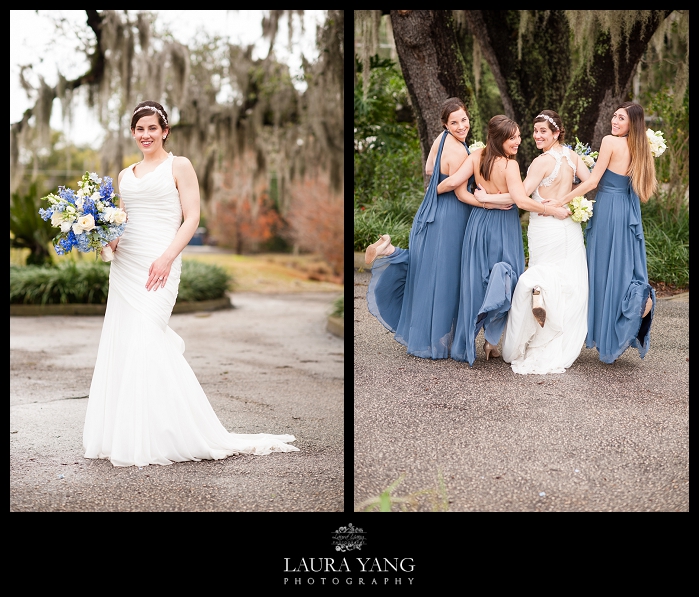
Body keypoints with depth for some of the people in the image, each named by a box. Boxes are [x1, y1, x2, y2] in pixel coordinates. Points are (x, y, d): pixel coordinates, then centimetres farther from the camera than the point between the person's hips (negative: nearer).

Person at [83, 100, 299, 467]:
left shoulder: (179, 166, 2)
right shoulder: (125, 175, 19)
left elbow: (191, 219, -6)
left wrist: (167, 257, -18)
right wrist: (107, 239, 1)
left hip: (158, 263, -6)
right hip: (124, 263, 6)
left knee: (145, 341, -15)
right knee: (120, 343, 2)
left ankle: (155, 437, -7)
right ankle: (123, 433, 10)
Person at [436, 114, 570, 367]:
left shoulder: (476, 155, -6)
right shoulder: (509, 164, -19)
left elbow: (454, 182, -11)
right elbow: (522, 200, -28)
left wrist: (436, 189, 9)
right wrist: (554, 211, -22)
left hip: (479, 223, 5)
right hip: (503, 226, -5)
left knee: (477, 279, 12)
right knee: (502, 284, 8)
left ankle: (468, 343, 17)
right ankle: (492, 339, 3)